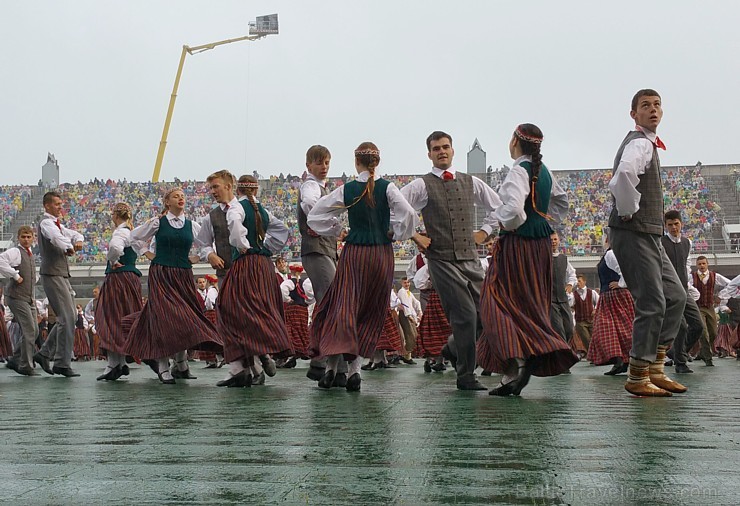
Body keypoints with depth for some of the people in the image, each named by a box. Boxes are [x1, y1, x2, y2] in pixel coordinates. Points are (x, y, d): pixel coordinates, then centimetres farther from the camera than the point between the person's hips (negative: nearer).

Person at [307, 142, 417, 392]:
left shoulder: (346, 190, -2)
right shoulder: (387, 188, -5)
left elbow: (314, 216, 0)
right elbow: (408, 214, -16)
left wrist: (337, 230, 12)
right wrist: (394, 234, 0)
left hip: (354, 252, 0)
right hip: (382, 252, 0)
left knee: (343, 306, 2)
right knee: (371, 314, 10)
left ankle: (331, 366, -9)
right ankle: (354, 368, 4)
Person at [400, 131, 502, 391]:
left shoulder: (471, 183, 13)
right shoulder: (421, 185, -1)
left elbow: (499, 207, 26)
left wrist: (484, 231, 14)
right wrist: (414, 236, -6)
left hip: (471, 258, 5)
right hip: (442, 260, -5)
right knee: (465, 315, -9)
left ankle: (454, 349, 29)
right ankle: (466, 376, 5)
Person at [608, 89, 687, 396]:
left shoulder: (646, 144, 21)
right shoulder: (640, 143, -12)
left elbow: (616, 183, 32)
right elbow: (625, 173, -36)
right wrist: (628, 211, -24)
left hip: (649, 236, 11)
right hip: (635, 235, -11)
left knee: (675, 297, 11)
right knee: (652, 305, -10)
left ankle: (655, 369, 14)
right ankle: (638, 379, -2)